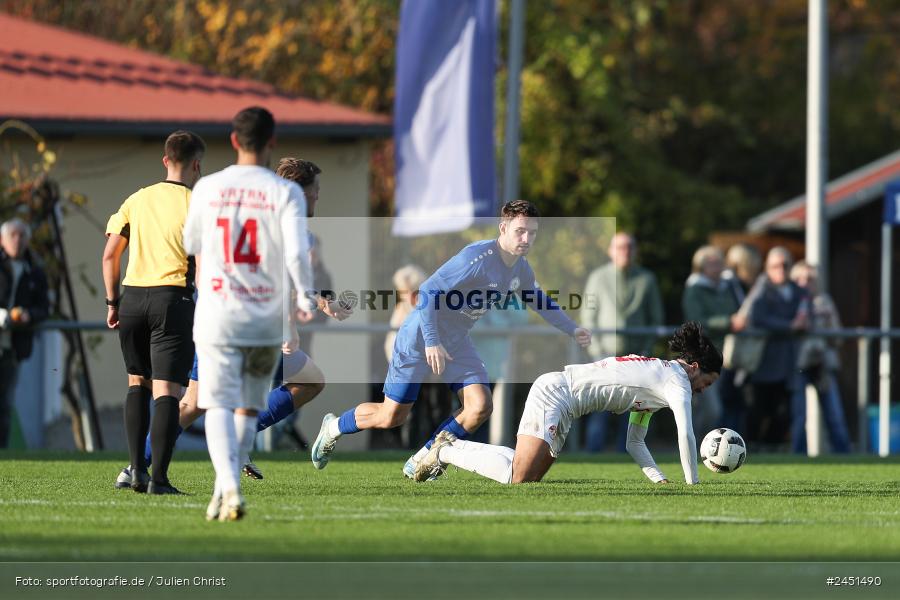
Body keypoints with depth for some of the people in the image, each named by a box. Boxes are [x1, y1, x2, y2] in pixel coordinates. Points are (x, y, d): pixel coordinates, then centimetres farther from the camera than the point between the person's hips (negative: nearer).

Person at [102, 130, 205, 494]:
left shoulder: (137, 200, 11)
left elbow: (110, 255, 9)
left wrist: (113, 302, 16)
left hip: (132, 298, 4)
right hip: (173, 298, -4)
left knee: (138, 382, 19)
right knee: (167, 390, -4)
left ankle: (137, 469, 12)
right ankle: (159, 478, -11)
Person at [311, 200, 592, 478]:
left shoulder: (521, 270, -1)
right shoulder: (477, 258, -28)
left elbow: (539, 301, 21)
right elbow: (427, 292, -28)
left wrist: (572, 329, 17)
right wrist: (432, 342, -30)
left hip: (456, 343, 7)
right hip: (419, 339, -7)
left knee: (480, 407, -11)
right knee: (390, 418, -1)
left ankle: (421, 462, 5)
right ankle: (334, 426, 28)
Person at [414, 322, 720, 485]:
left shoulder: (657, 378, 21)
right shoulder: (677, 380, -8)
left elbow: (635, 443, 21)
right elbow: (685, 434, -19)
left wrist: (660, 480, 10)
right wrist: (692, 485, -12)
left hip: (564, 408, 10)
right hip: (554, 393, -10)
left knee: (532, 474, 9)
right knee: (518, 479, -18)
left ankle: (454, 446, 17)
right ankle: (445, 453, -3)